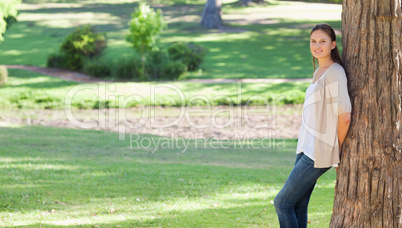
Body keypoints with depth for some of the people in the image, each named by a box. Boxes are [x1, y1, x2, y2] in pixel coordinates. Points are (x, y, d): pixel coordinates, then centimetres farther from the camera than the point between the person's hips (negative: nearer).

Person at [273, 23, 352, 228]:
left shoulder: (335, 73, -14)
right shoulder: (319, 72, 15)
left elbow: (344, 116, -18)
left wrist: (337, 150, -6)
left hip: (319, 153, -9)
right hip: (307, 149, 9)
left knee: (282, 202, -6)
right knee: (297, 207, 10)